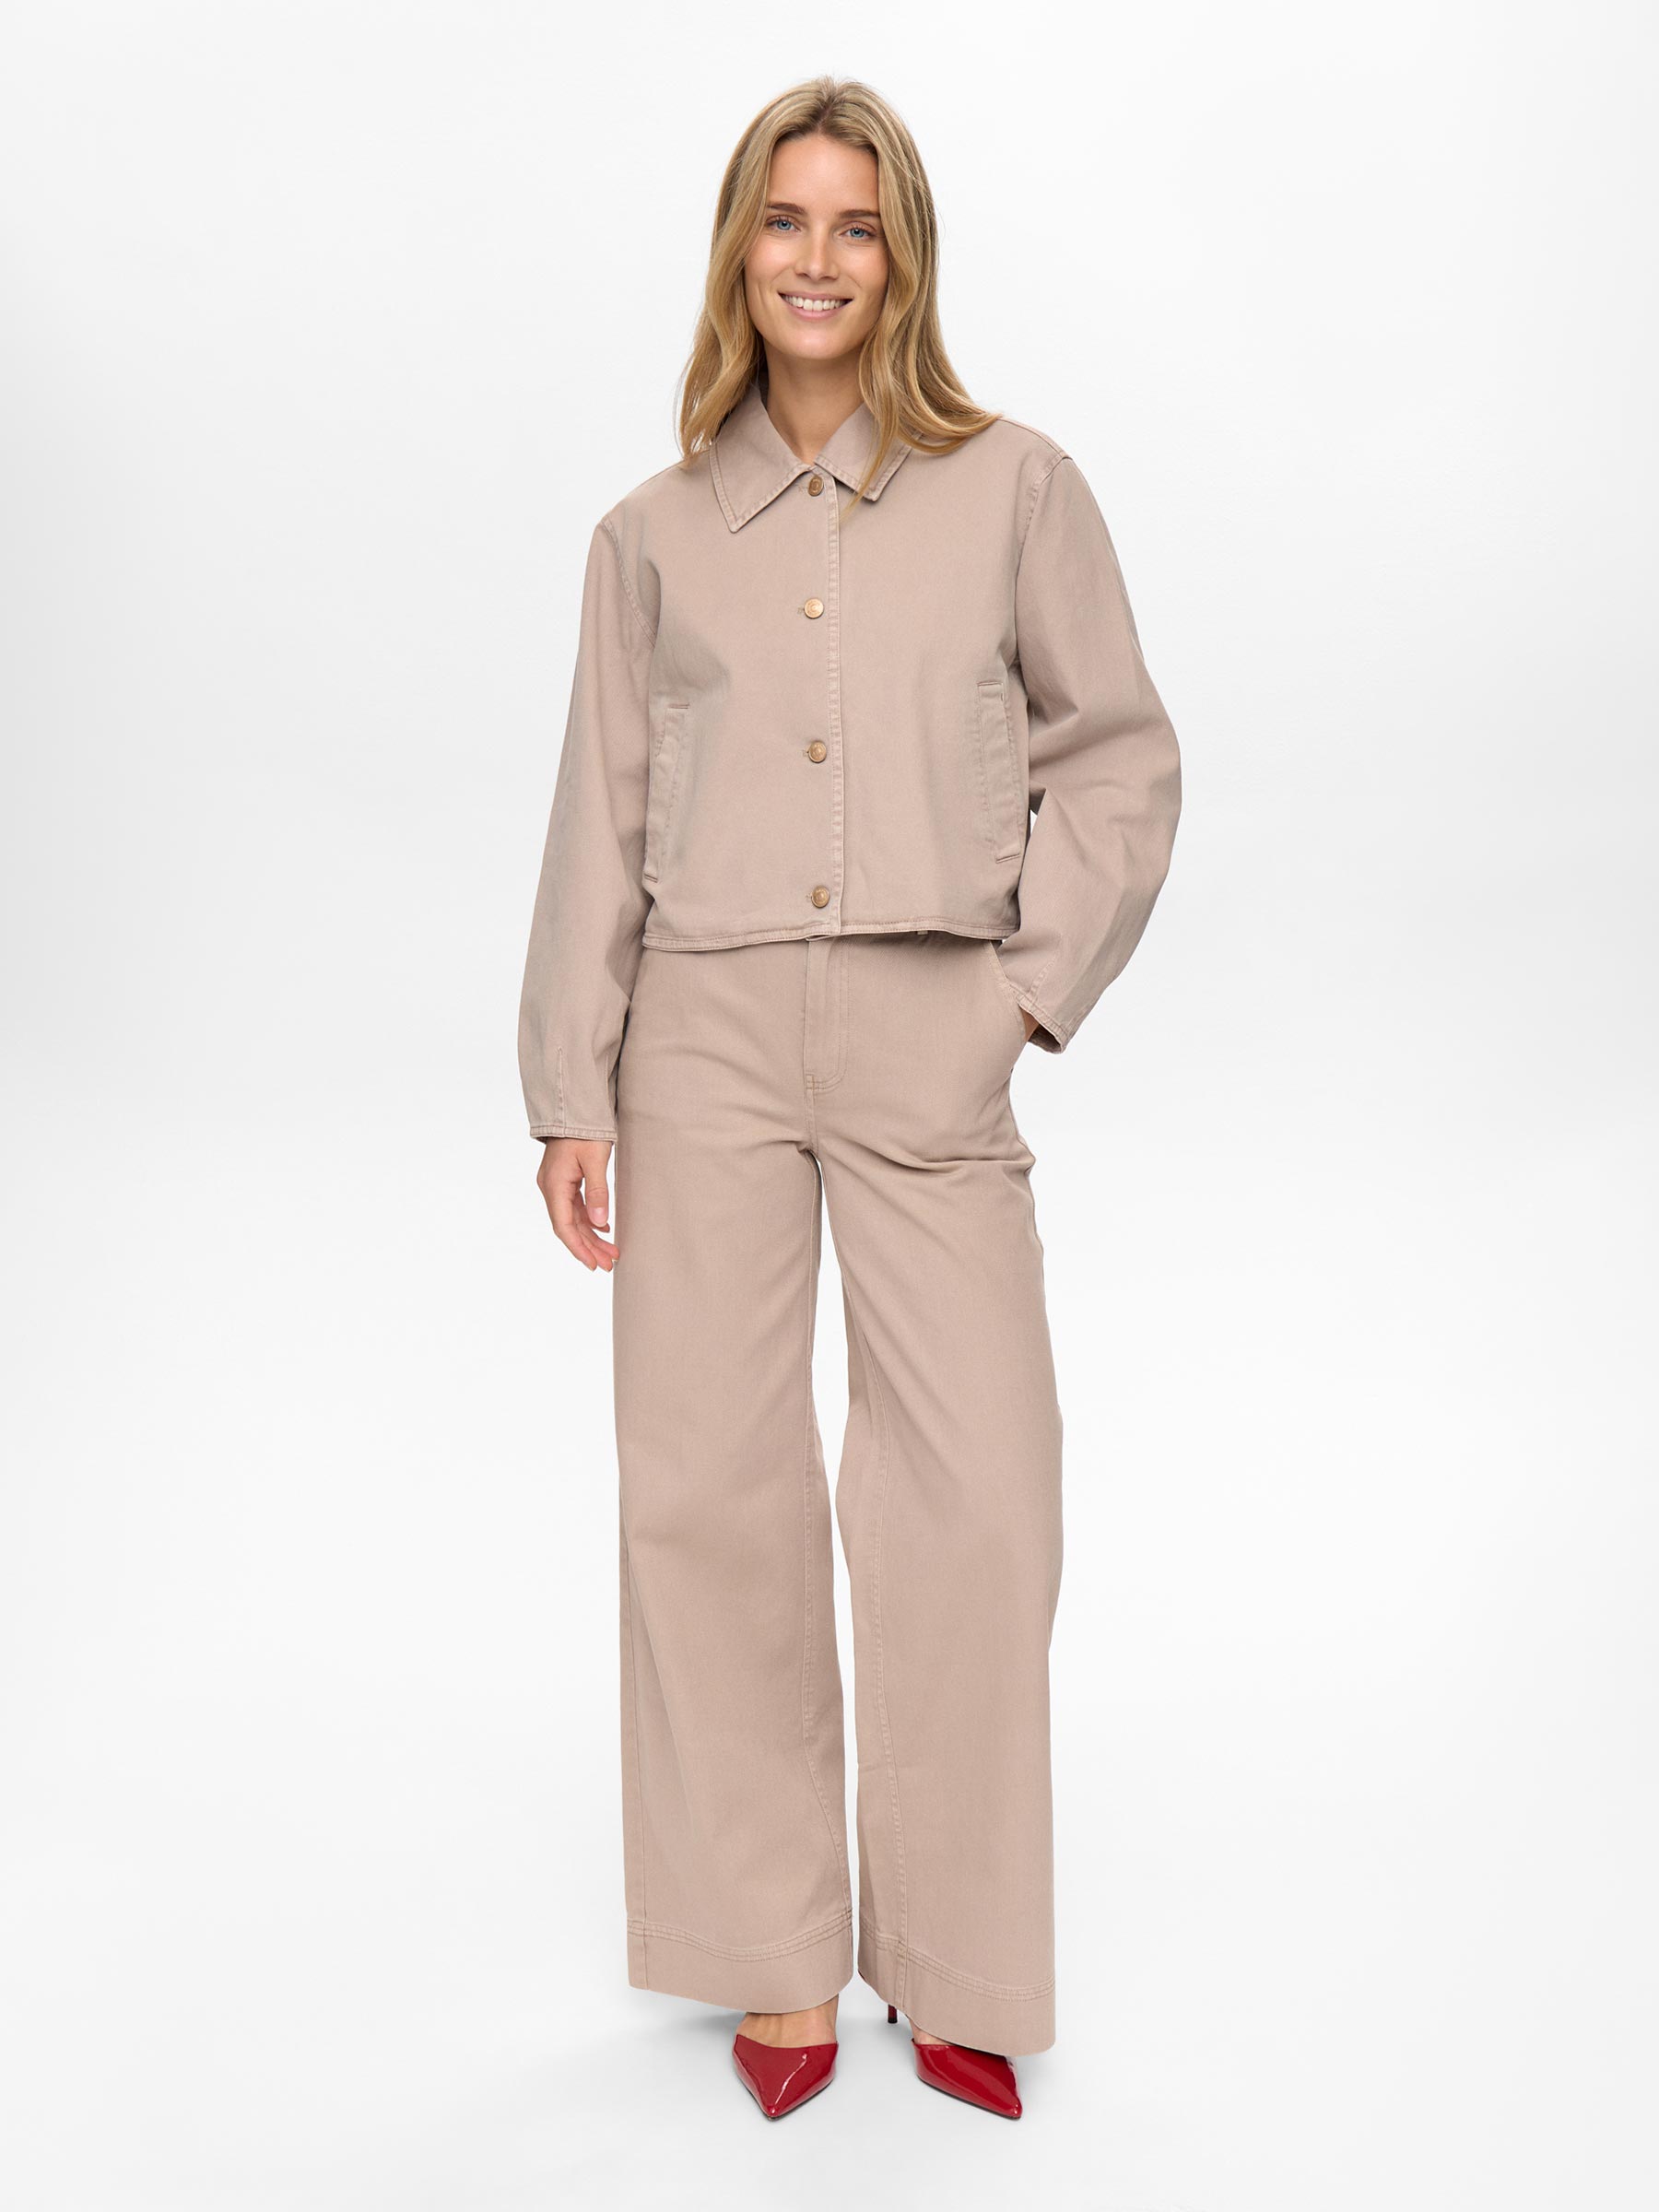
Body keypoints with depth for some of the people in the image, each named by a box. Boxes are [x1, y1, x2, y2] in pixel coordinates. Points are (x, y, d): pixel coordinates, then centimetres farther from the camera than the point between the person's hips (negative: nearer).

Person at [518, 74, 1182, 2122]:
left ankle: (956, 1969, 18)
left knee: (976, 1494, -3)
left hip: (929, 1033, -1)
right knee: (707, 1484, 2)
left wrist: (1033, 985, -1)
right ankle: (778, 1955, 20)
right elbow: (600, 823, 10)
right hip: (706, 1031, 2)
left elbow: (1119, 757, 10)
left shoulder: (1016, 492, 9)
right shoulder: (654, 534, 12)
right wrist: (570, 1093, 4)